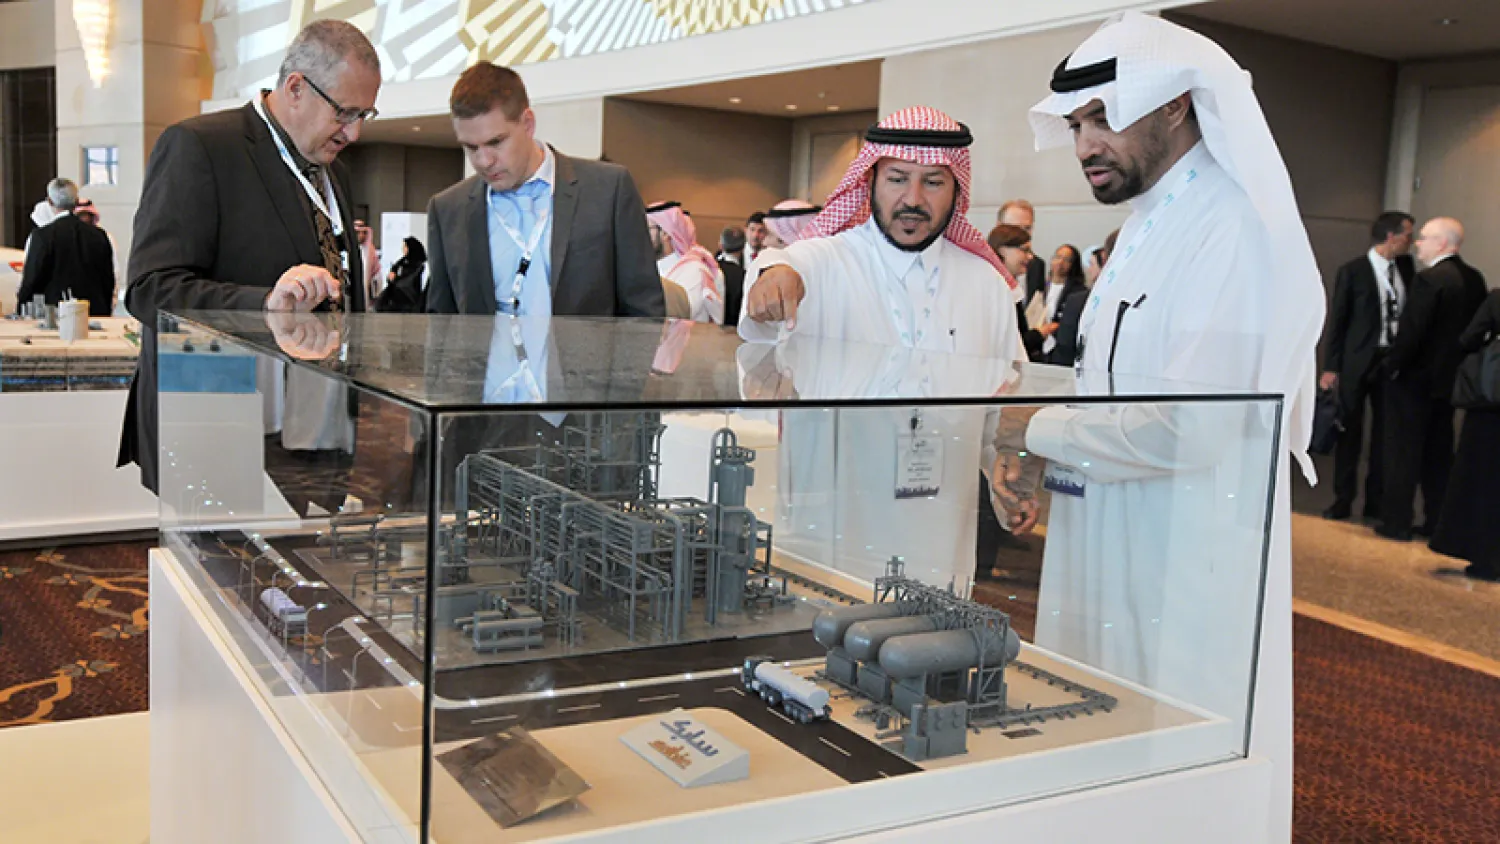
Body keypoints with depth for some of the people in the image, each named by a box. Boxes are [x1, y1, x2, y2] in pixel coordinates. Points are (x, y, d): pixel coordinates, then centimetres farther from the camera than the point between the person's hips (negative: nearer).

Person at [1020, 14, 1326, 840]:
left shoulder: (1234, 228, -17)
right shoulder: (1150, 223, 13)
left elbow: (1186, 429, -26)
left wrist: (1036, 428, -14)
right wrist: (1032, 452, 1)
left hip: (1184, 572, -9)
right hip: (1118, 556, 9)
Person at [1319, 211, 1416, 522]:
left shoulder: (1406, 266, 6)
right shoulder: (1352, 271, -7)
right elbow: (1337, 321, -6)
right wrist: (1331, 367, -8)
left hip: (1394, 361, 4)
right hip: (1358, 361, -4)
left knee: (1385, 432, 9)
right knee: (1350, 431, 5)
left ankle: (1376, 501, 19)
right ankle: (1343, 501, 15)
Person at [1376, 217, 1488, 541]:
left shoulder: (1429, 280, -18)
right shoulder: (1474, 280, 7)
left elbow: (1410, 331, -21)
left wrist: (1392, 366, -9)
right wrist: (1458, 362, 18)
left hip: (1415, 379, -8)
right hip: (1449, 378, 8)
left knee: (1403, 451, 0)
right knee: (1439, 452, 14)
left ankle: (1396, 522, 4)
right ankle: (1437, 522, 20)